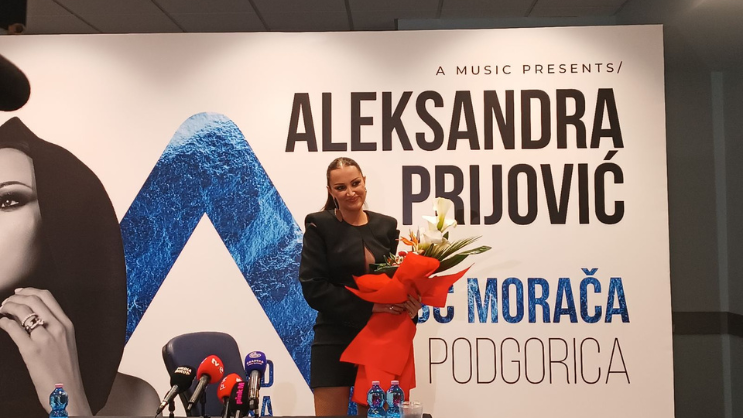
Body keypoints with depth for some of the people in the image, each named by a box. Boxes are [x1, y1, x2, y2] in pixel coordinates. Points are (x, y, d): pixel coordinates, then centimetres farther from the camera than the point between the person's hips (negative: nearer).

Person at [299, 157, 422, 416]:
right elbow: (313, 288, -12)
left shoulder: (387, 226, 7)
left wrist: (410, 304, -11)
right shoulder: (319, 225, -5)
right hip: (335, 341, -3)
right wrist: (368, 306, -18)